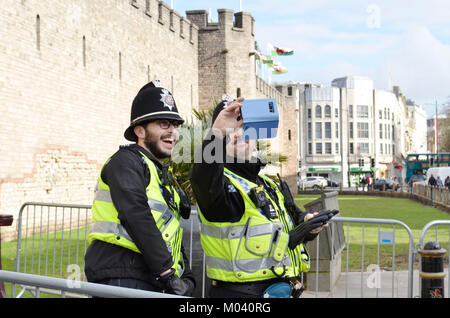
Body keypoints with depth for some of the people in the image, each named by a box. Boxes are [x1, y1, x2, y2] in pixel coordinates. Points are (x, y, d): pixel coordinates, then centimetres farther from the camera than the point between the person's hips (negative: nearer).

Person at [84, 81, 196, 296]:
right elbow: (136, 216, -16)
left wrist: (186, 278, 13)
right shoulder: (125, 161, -2)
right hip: (121, 279, -8)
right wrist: (167, 272, -19)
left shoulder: (164, 176, 25)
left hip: (156, 284, 8)